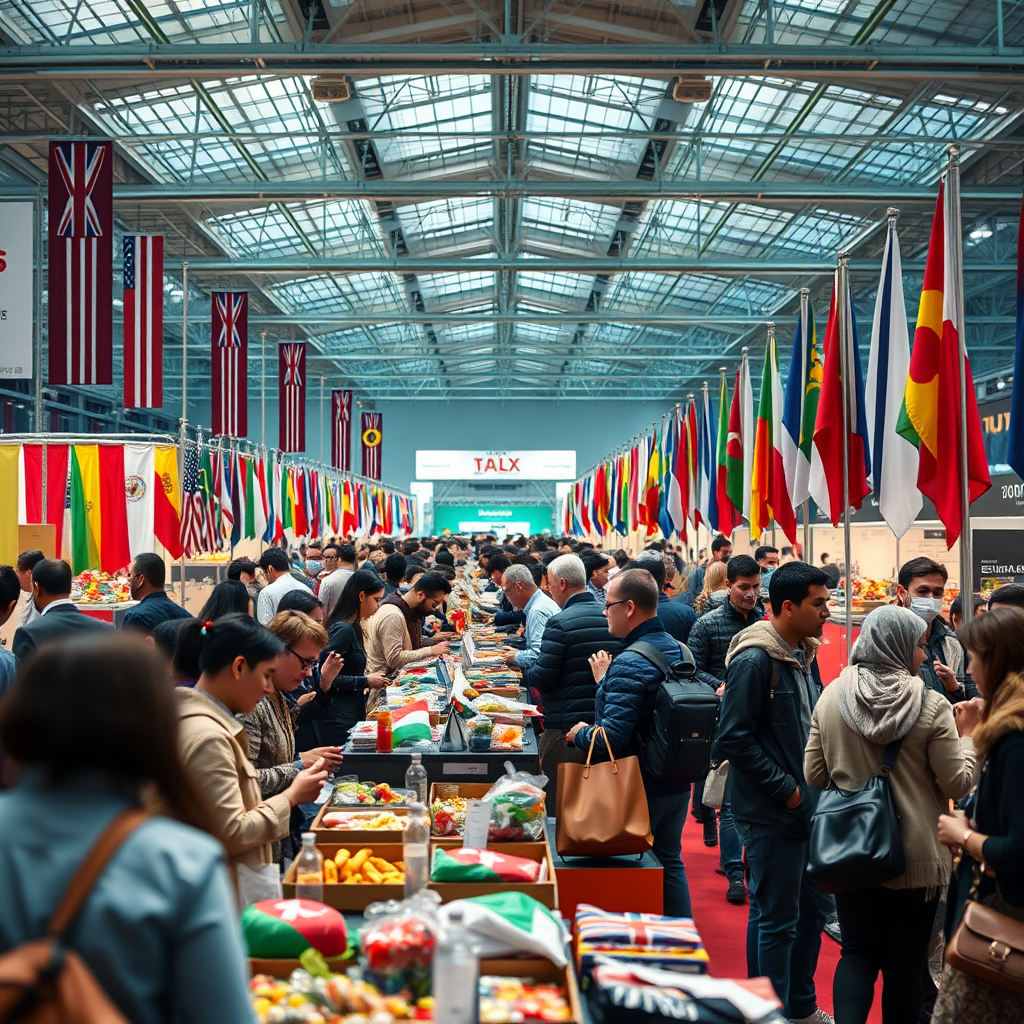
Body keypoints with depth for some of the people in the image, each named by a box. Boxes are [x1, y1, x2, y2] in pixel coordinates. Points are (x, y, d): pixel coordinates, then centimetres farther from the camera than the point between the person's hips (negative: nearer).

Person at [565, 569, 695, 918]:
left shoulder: (629, 664, -24)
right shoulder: (678, 650, 4)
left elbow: (612, 737, -30)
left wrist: (580, 734, -10)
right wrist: (606, 681, 10)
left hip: (639, 790, -8)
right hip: (677, 783, 8)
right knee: (670, 863, 20)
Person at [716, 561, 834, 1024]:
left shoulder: (804, 655, 9)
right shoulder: (755, 660, -19)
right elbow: (734, 738, -21)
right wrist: (785, 789, -17)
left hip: (808, 807, 9)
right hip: (771, 815, -9)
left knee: (815, 908, 19)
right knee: (775, 921, 2)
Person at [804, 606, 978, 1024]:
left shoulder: (830, 698, -4)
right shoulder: (931, 706, -14)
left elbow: (814, 776, 2)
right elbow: (957, 785, -9)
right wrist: (967, 736, 5)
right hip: (916, 858, -3)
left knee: (857, 951, 15)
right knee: (906, 962, 12)